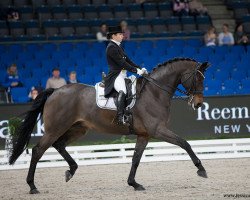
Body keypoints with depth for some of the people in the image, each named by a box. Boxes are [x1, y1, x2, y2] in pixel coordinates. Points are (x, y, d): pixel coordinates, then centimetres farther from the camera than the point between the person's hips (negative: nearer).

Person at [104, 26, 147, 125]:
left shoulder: (118, 47, 20)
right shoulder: (111, 47, -10)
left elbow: (128, 61, 21)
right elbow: (121, 63, -17)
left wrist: (140, 68, 8)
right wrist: (136, 71, -17)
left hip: (123, 75, 11)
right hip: (115, 76, -11)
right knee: (122, 92, -36)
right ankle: (120, 118, -48)